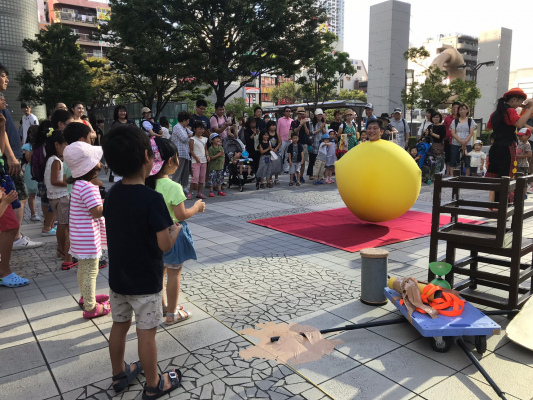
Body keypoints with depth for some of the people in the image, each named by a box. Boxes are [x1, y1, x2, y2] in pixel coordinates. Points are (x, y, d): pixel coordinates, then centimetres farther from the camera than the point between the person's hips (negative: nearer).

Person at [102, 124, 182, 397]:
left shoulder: (112, 194, -2)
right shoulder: (152, 198, -24)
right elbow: (165, 245, -22)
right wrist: (175, 229, -4)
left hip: (118, 277, 7)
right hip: (146, 281, -6)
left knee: (119, 326, 20)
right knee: (146, 333, 8)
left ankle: (119, 374, 40)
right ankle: (153, 385, 26)